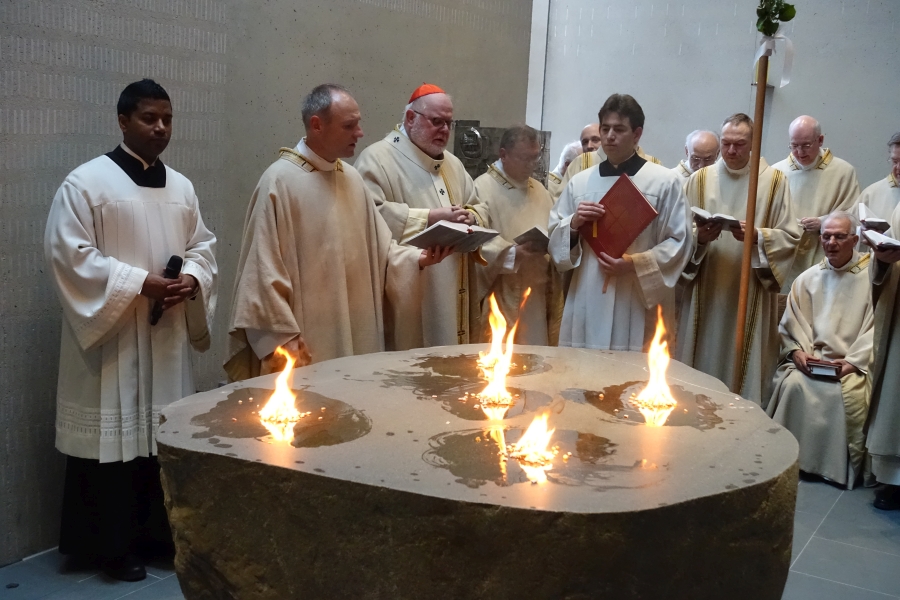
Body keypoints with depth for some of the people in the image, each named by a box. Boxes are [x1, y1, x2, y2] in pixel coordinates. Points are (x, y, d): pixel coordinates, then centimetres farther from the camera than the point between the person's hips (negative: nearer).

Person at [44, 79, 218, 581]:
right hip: (113, 335, -5)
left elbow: (203, 244, 15)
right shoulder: (86, 182, -6)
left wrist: (192, 279, -8)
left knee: (168, 432, 10)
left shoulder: (181, 187, 12)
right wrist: (140, 283, -18)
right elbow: (69, 253, -12)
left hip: (169, 336, 6)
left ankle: (161, 532, 24)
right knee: (116, 432, 0)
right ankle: (113, 545, 14)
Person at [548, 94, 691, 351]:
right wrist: (573, 224, -9)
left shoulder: (664, 181, 0)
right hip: (587, 304, 3)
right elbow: (554, 240, 12)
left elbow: (678, 242, -2)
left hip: (637, 306, -3)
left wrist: (634, 265, -15)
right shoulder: (579, 182, 10)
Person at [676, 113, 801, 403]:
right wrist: (699, 237, -17)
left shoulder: (774, 180, 2)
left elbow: (790, 237, -2)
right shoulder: (699, 179, 5)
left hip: (751, 294, -1)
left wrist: (757, 235, -18)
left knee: (746, 368, 2)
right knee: (703, 363, 5)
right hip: (706, 292, 1)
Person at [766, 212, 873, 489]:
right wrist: (797, 351, -7)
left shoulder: (870, 276, 0)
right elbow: (789, 324, 11)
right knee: (793, 384, -25)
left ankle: (841, 469, -11)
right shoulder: (808, 279, 10)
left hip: (852, 365, -2)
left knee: (849, 393, -29)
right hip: (810, 360, 3)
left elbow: (876, 327, -6)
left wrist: (853, 362, -15)